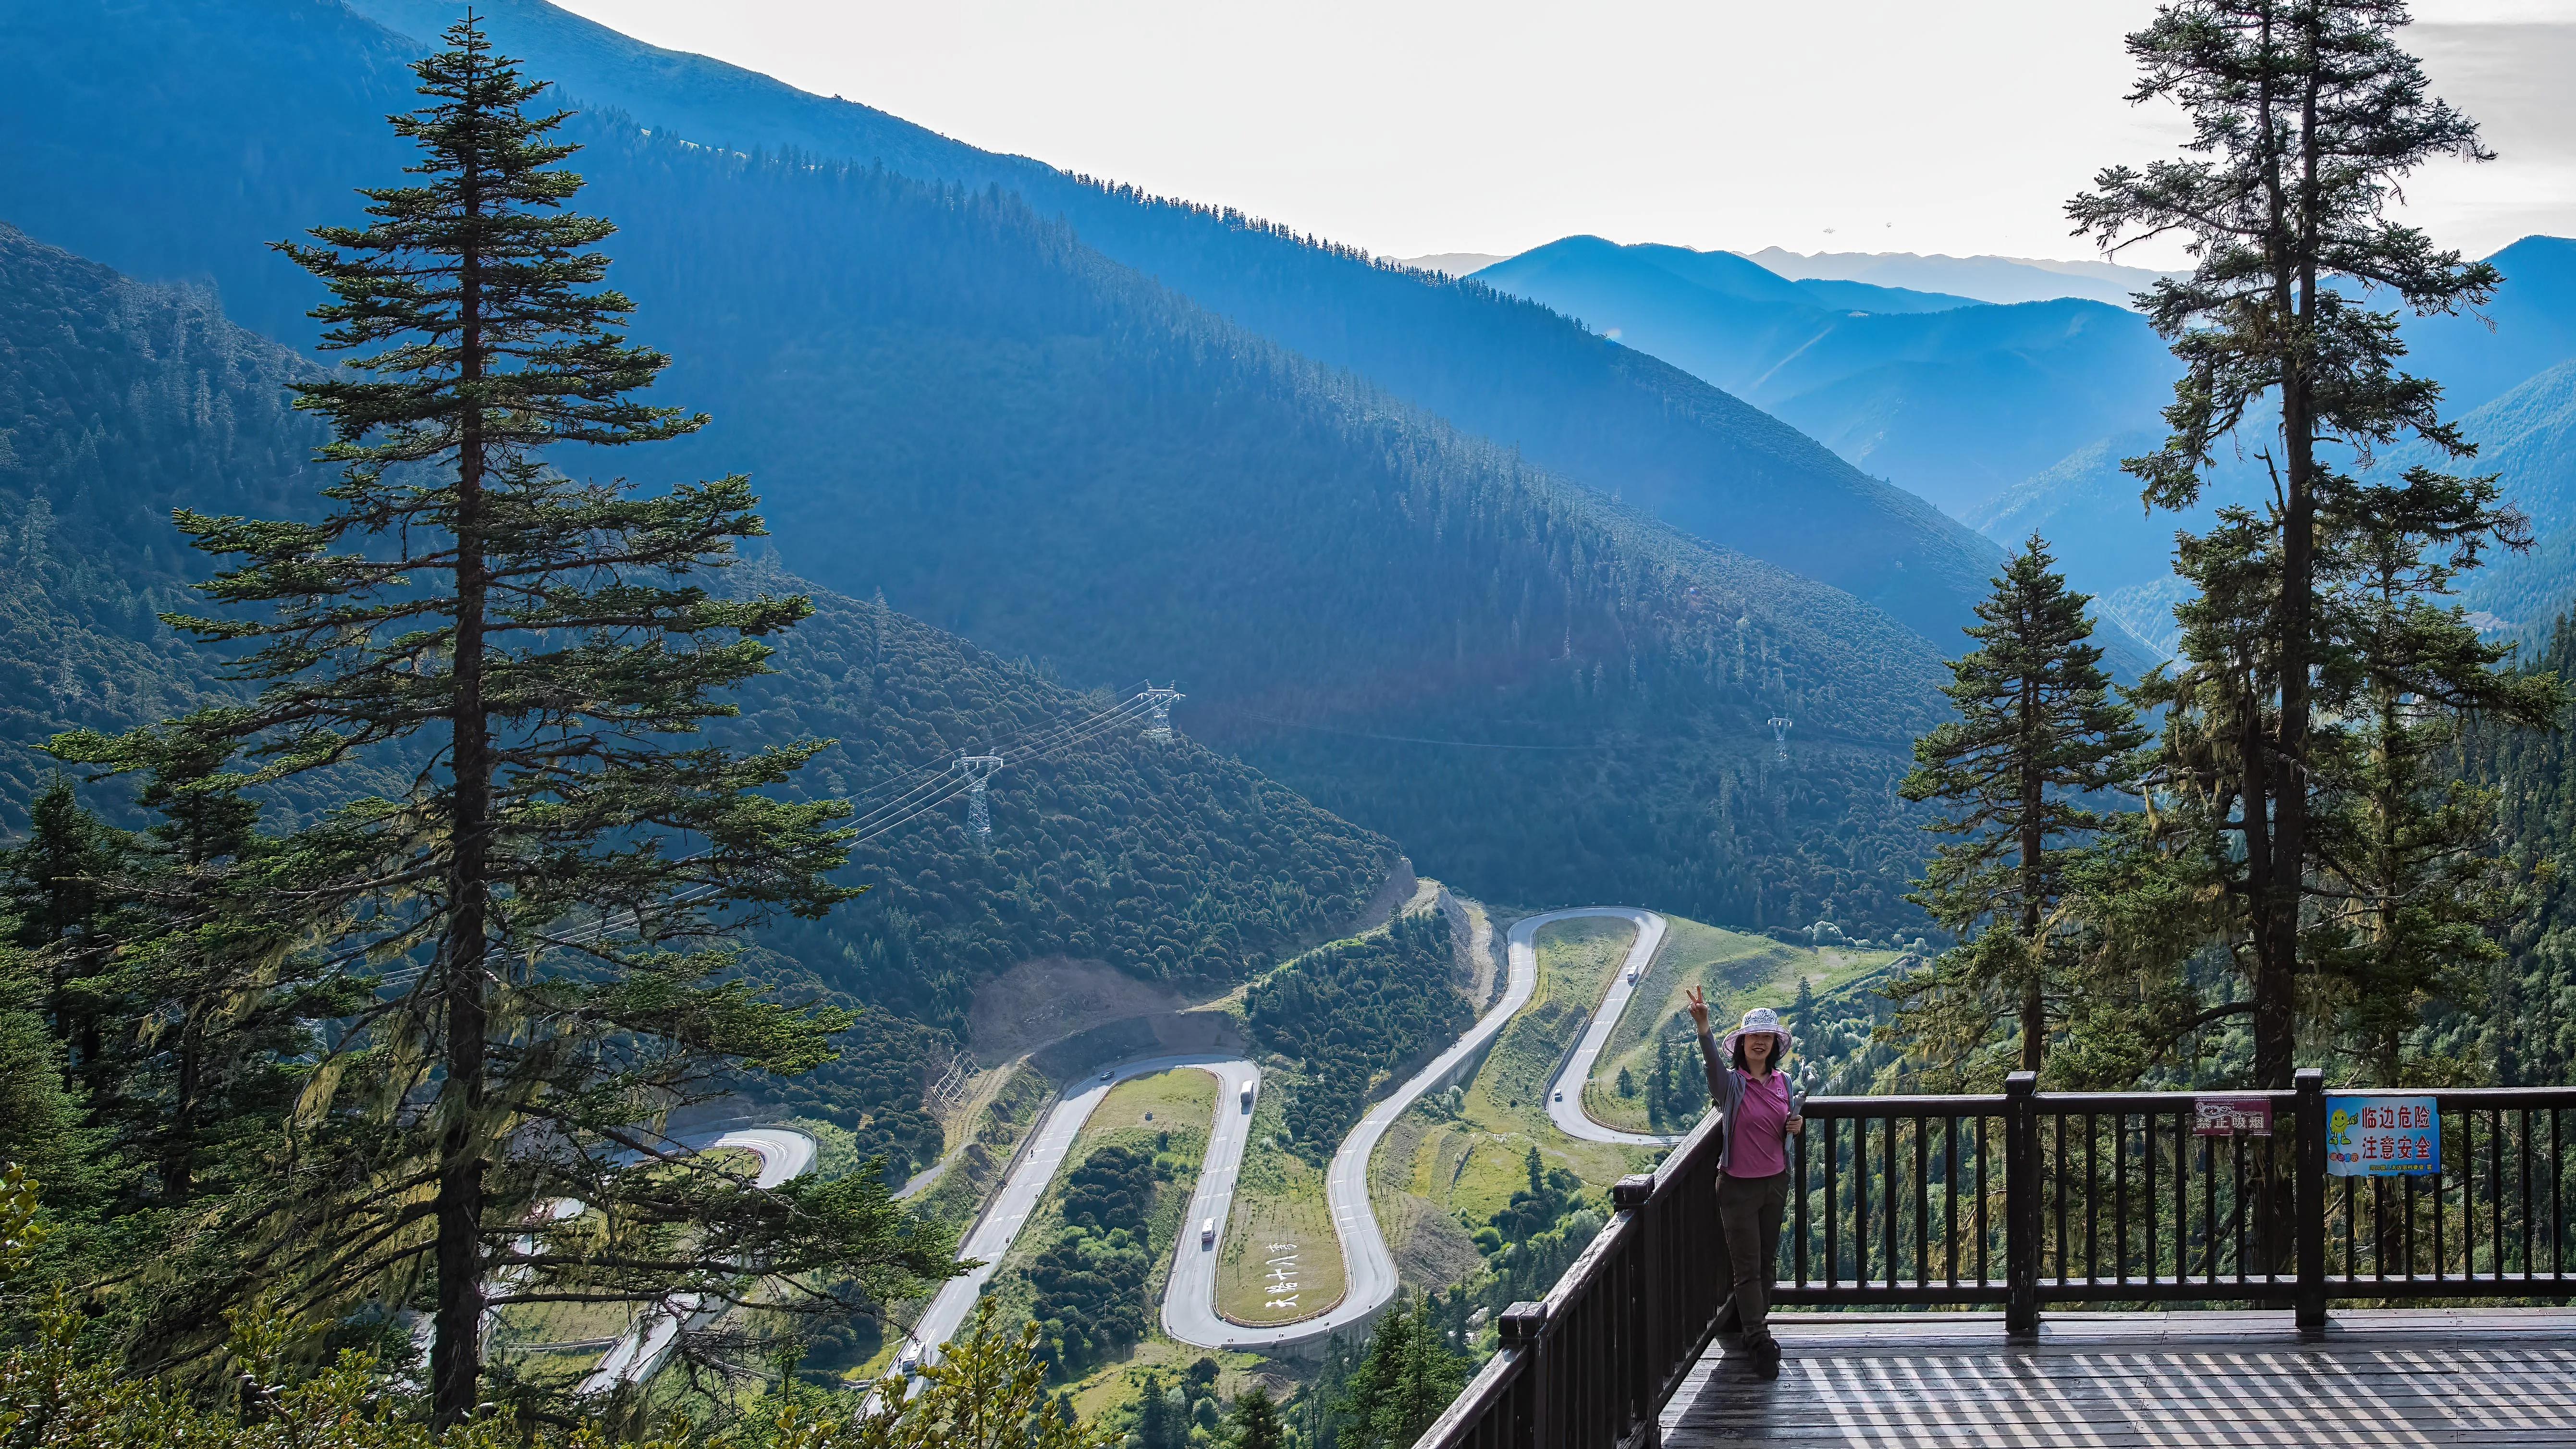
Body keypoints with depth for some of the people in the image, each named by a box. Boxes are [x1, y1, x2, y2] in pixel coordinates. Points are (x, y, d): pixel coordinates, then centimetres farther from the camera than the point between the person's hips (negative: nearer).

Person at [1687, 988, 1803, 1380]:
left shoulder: (1783, 1081, 3)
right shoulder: (1731, 1083, -14)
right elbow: (1713, 1061, -37)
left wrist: (1796, 1126, -8)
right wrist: (1702, 1027, -58)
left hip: (1776, 1182, 5)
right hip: (1739, 1186, -5)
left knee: (1766, 1259, 16)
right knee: (1747, 1266, -4)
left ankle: (1752, 1321, 33)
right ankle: (1759, 1342, -2)